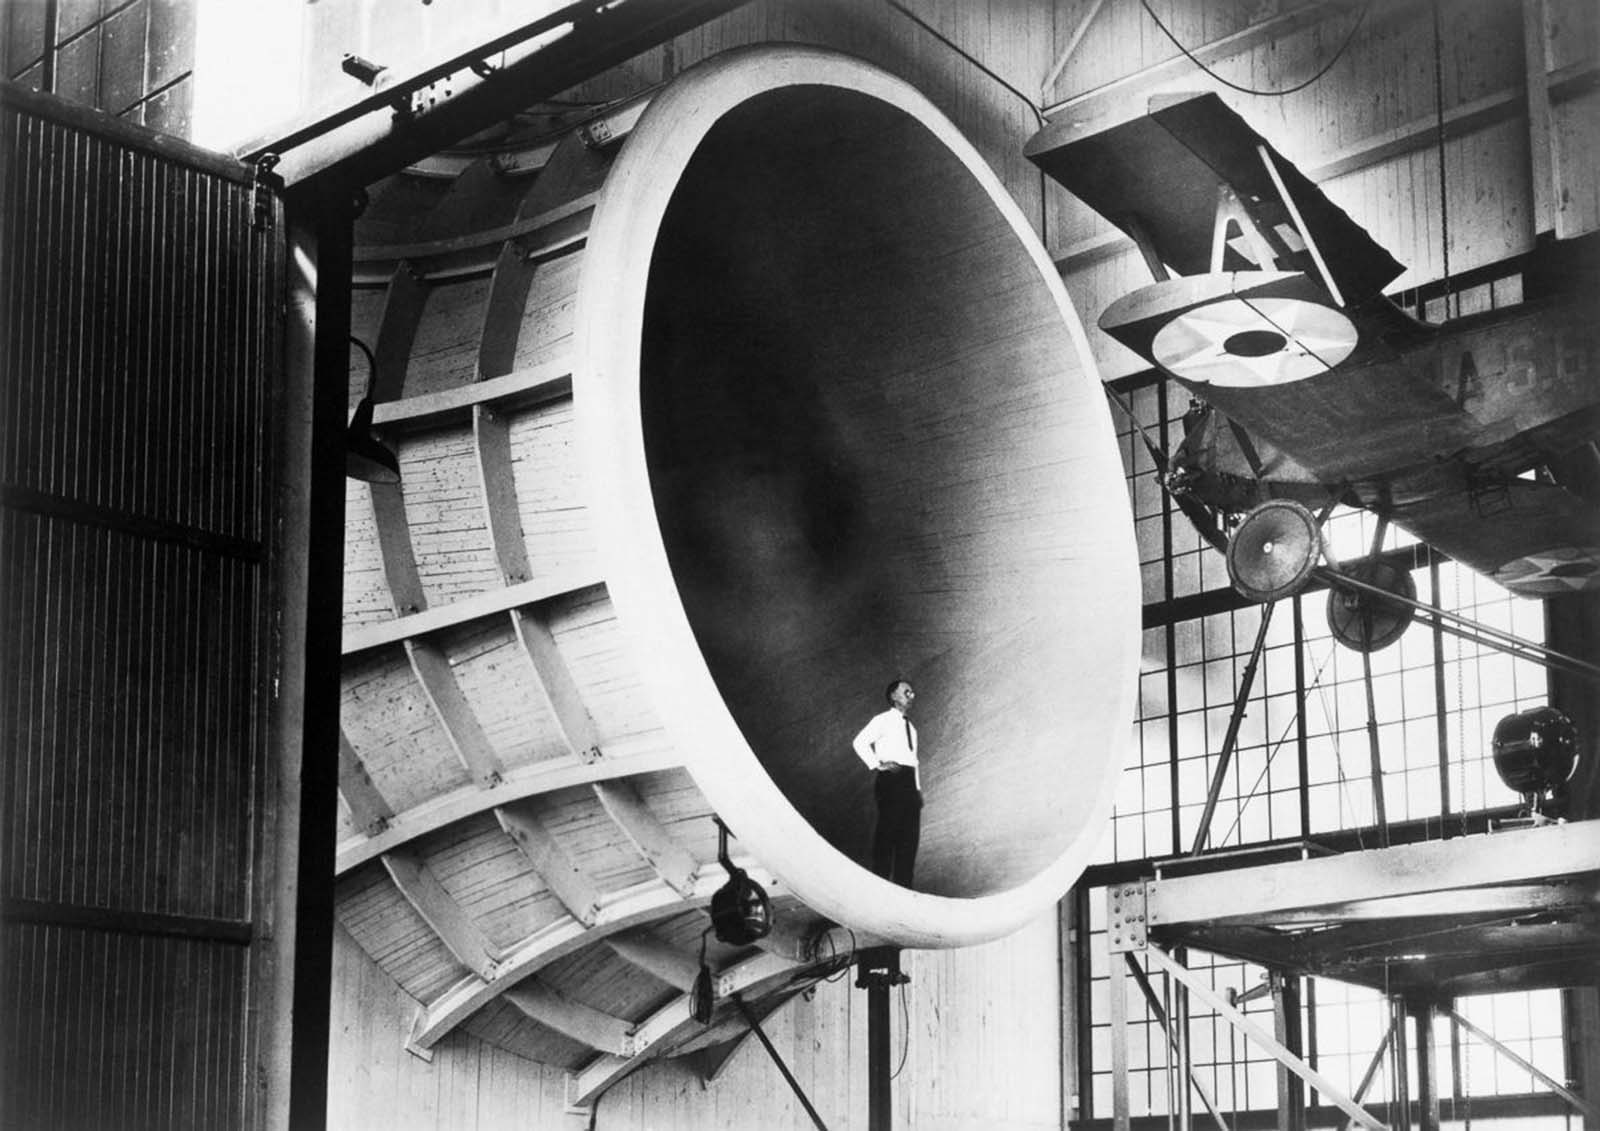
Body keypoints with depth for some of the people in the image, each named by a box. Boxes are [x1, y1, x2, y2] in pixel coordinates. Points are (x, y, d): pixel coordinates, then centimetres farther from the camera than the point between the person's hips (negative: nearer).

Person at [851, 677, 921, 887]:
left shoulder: (910, 727, 25)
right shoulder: (882, 721, 1)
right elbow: (859, 742, -11)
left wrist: (918, 788, 15)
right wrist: (876, 765, -15)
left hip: (909, 781, 8)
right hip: (891, 778, -8)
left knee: (910, 834, 2)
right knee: (887, 830, -11)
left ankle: (903, 884, 3)